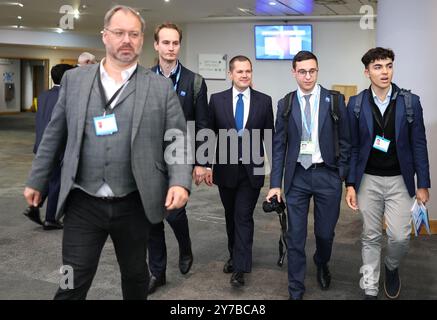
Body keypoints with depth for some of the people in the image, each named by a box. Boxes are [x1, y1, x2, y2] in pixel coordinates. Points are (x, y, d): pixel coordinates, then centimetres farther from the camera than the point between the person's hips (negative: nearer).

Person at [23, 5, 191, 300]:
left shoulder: (161, 87, 0)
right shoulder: (74, 79, 5)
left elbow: (178, 140, -1)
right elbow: (54, 135, 11)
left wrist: (180, 181, -17)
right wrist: (37, 180, 13)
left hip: (134, 206, 0)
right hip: (82, 204, 1)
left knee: (135, 274, 18)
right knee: (72, 285, 3)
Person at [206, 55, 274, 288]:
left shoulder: (264, 101, -1)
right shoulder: (217, 100, 0)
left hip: (252, 170, -2)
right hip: (225, 169, 2)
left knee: (244, 217, -3)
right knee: (231, 216, 16)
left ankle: (240, 268, 4)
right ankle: (234, 255, 35)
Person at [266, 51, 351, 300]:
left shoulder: (335, 100, -1)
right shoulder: (286, 104, 3)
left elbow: (345, 141, 3)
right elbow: (279, 145, 4)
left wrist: (342, 175, -2)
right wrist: (275, 183, 0)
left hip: (327, 176, 0)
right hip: (297, 176, 1)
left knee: (325, 233, 11)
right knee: (296, 237, 4)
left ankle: (322, 265, 45)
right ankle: (296, 290, 18)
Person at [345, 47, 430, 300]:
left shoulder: (410, 102, -3)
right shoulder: (356, 104, -2)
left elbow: (419, 145, -1)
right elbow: (352, 146, 0)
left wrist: (423, 184, -2)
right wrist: (350, 184, -4)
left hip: (399, 180, 0)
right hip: (368, 180, 0)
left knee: (400, 236, -3)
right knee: (371, 237, 8)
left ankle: (392, 267, 31)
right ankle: (370, 290, 22)